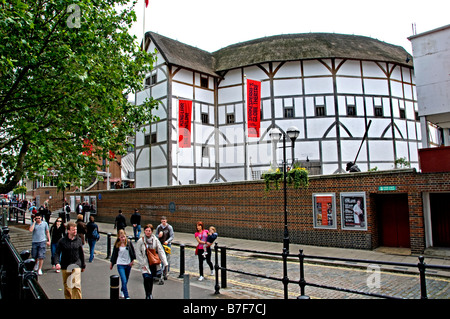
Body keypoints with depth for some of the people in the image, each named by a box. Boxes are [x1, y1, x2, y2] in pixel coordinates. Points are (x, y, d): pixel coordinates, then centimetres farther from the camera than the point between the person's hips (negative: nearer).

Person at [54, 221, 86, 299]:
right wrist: (57, 263, -23)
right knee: (66, 286, 14)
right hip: (65, 266, 1)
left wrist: (83, 265, 16)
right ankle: (68, 298, 33)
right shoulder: (62, 241, -4)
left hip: (76, 265, -1)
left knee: (76, 285, -13)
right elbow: (57, 253, -5)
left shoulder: (78, 240, 2)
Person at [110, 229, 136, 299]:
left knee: (126, 281, 16)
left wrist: (132, 260, 2)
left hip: (128, 264, 2)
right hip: (120, 265, -2)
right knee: (124, 281, -12)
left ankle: (122, 291, 43)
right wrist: (111, 263, 13)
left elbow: (133, 252, 4)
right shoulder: (117, 245, -7)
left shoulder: (129, 242, -7)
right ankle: (127, 297, -5)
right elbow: (114, 254, 5)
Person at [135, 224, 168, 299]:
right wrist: (143, 264, -8)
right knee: (147, 278, -17)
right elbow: (138, 254, -1)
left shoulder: (155, 240, 0)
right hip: (145, 264, -2)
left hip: (154, 263, 2)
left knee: (151, 279, 11)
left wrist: (165, 262, -9)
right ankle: (148, 295, -4)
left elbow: (161, 251, -1)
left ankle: (150, 294, 31)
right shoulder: (141, 241, -3)